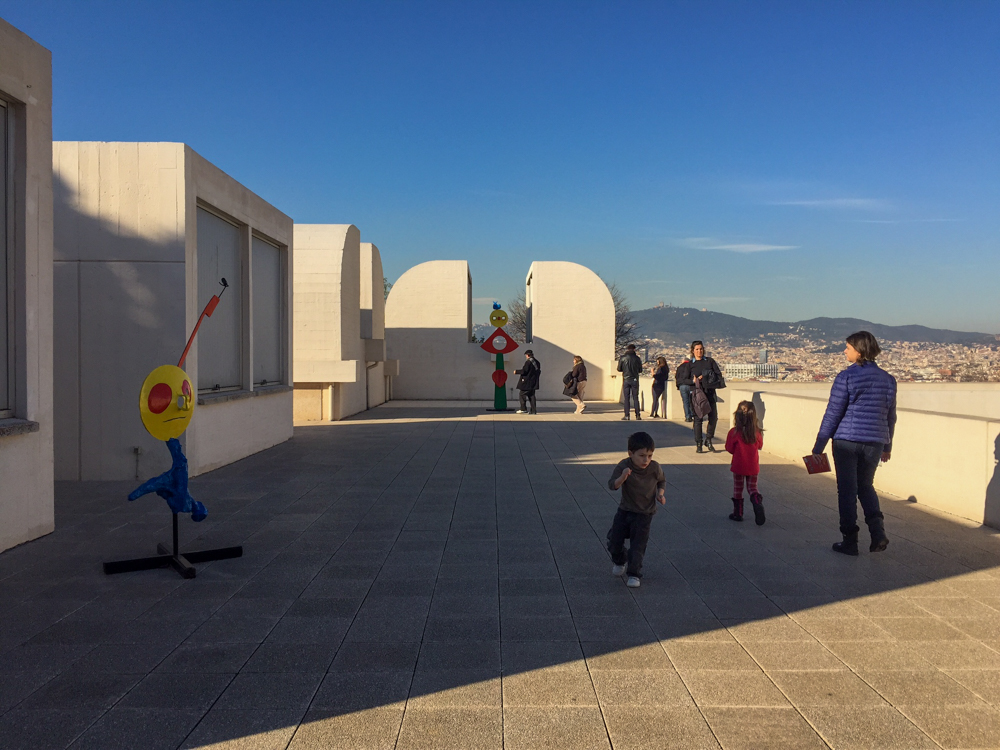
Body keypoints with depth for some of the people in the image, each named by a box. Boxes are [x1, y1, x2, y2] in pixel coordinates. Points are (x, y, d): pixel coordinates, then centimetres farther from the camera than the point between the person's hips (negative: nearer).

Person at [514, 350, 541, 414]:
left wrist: (516, 371, -5)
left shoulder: (528, 362, -14)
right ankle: (533, 410, 7)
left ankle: (523, 409, -4)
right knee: (532, 395, 11)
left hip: (526, 382, -8)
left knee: (522, 394, 0)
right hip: (533, 382, 8)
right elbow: (539, 371, 16)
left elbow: (524, 371, -18)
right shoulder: (537, 362, 11)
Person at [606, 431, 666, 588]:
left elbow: (662, 481, 9)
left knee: (638, 545, -4)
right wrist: (622, 477, -42)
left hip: (644, 514, -1)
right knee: (614, 540, 5)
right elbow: (612, 485, -24)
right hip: (625, 510, 1)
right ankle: (619, 562, 35)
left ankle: (634, 574, 9)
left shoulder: (655, 468, -13)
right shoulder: (624, 466, -17)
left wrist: (661, 493, -9)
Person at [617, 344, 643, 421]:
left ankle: (626, 415, -2)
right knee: (635, 398, 6)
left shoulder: (622, 358, -4)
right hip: (635, 380, 0)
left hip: (626, 380, 0)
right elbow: (640, 370, 5)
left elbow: (619, 369, 2)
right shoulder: (637, 358, -3)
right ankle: (637, 415, 6)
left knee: (626, 398, 3)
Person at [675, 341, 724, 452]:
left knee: (713, 417, -3)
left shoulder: (710, 361, 11)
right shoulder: (689, 364, 7)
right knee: (698, 418, -2)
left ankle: (708, 440, 15)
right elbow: (683, 380, 3)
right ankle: (698, 444, 5)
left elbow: (719, 374, 8)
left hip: (710, 392, 2)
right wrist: (694, 381, -14)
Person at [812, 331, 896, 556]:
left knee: (847, 489, 5)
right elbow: (890, 416, 13)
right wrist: (887, 445, 25)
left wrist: (819, 445, -4)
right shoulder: (888, 379, 7)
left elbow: (832, 413, -10)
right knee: (866, 485, 20)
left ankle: (850, 541, 8)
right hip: (874, 442, 5)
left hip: (846, 440, -5)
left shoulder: (846, 377, -10)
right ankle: (878, 532, 4)